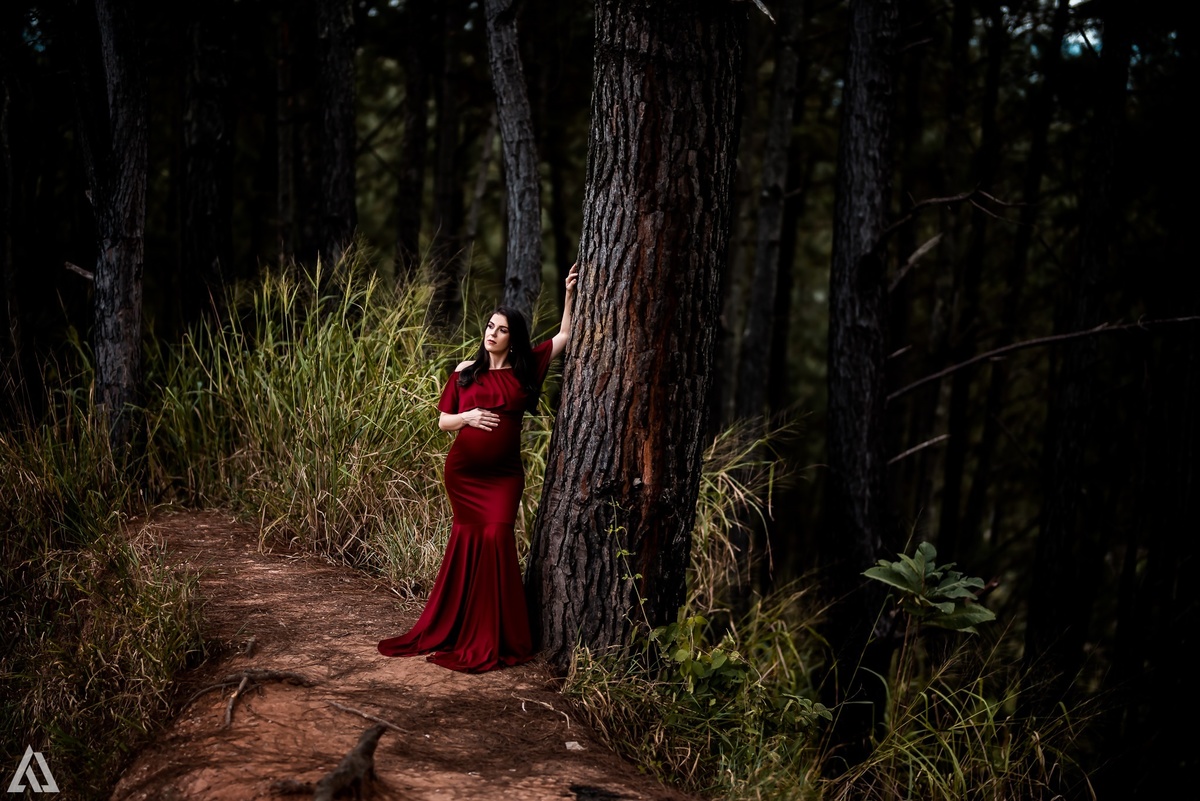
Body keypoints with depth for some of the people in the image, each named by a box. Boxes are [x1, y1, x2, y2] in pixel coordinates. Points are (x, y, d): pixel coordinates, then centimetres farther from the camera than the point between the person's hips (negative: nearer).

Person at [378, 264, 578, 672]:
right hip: (463, 472, 1)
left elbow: (565, 335, 5)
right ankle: (452, 628, 17)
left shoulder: (525, 368, 3)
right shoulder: (465, 373, 4)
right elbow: (443, 421, 8)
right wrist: (468, 417, -11)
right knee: (468, 539, 3)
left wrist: (570, 293, -1)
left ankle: (495, 638, -4)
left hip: (503, 474, -1)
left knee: (496, 538, -12)